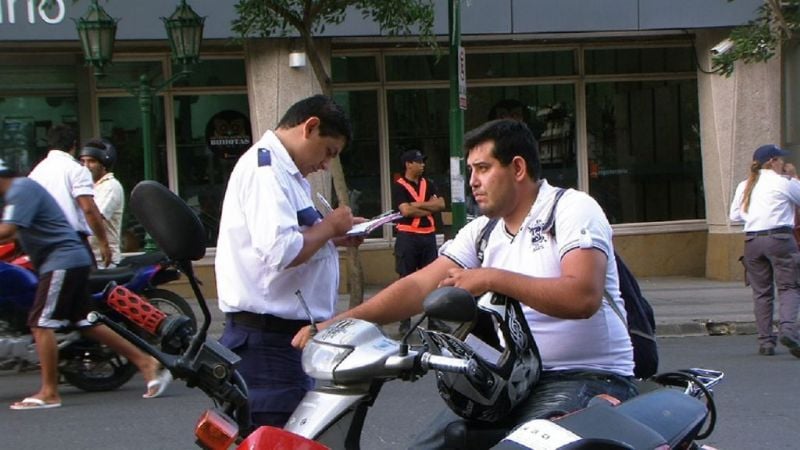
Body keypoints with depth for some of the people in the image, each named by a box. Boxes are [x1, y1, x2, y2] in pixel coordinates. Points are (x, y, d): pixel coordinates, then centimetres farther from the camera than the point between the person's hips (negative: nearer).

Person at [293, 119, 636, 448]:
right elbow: (418, 286, 3)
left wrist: (492, 279, -24)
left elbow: (584, 296, -23)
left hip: (588, 376, -7)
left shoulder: (573, 209, -7)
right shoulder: (480, 233, 13)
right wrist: (339, 322, -9)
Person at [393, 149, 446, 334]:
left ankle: (433, 318, 14)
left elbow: (441, 204, 1)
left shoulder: (428, 184, 13)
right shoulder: (399, 186, -4)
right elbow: (406, 210, -17)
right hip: (408, 236, -5)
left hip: (428, 235, 5)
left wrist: (418, 204, -9)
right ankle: (405, 321, 2)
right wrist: (429, 206, -6)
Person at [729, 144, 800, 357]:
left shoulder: (744, 186, 11)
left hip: (752, 241, 5)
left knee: (761, 292, 10)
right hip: (779, 238, -5)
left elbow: (735, 215, 12)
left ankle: (765, 340, 8)